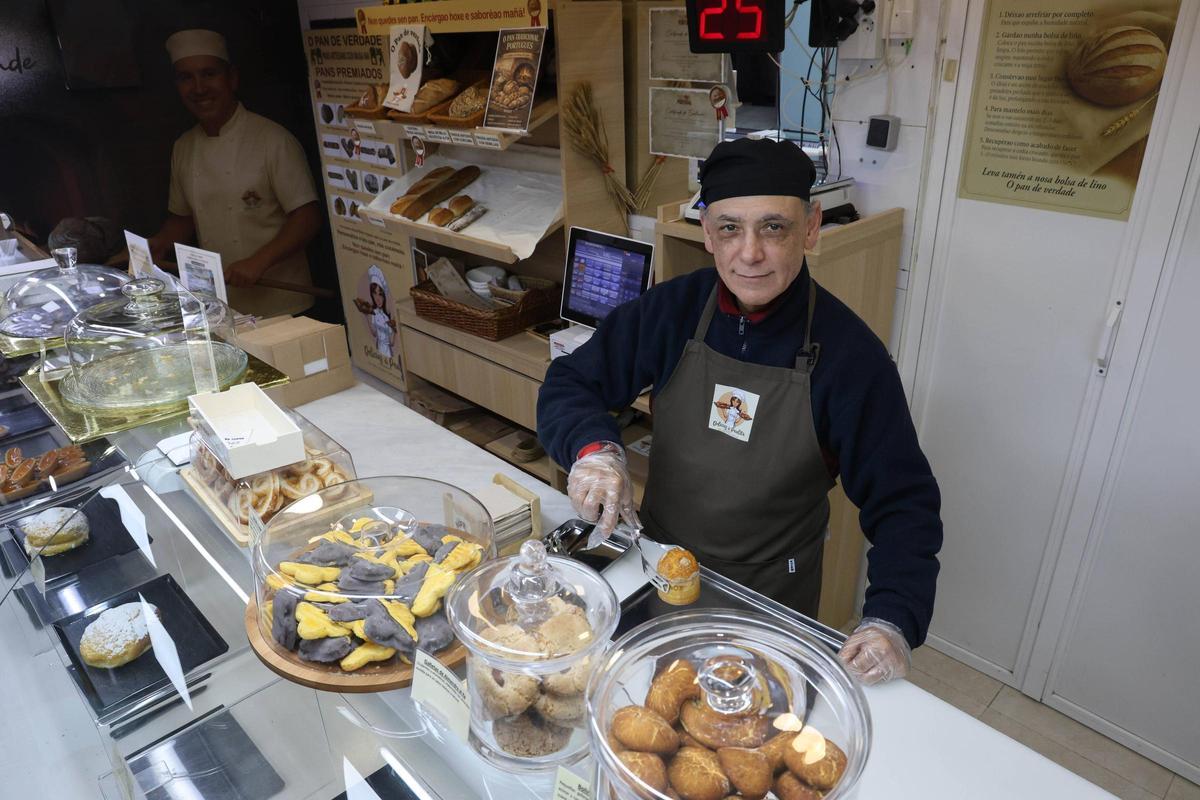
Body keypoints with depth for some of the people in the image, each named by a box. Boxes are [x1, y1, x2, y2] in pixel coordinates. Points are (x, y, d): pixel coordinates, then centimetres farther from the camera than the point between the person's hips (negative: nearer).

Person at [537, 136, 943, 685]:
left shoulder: (850, 354, -20)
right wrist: (592, 447, -29)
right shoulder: (674, 308, -12)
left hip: (773, 595, -2)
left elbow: (903, 504, -15)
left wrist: (893, 620, -30)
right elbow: (569, 383, -7)